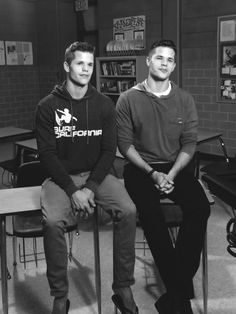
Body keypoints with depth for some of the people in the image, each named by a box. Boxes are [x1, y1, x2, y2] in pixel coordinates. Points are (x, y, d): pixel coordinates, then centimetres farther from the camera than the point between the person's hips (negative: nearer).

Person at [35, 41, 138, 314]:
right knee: (52, 221, -29)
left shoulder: (104, 105, 3)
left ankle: (123, 290, -8)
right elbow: (47, 154, -6)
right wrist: (72, 191, -17)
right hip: (61, 177, -1)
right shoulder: (47, 106, -3)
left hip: (96, 174, 2)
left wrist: (91, 187, -13)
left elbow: (109, 151, 1)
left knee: (128, 211, -23)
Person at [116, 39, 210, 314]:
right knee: (150, 213, -31)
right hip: (140, 168, -2)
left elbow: (189, 143, 3)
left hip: (175, 167, 3)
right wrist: (152, 173, -14)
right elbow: (125, 143, -4)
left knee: (200, 208, -25)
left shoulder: (185, 100, 6)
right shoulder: (128, 99, -1)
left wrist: (172, 174, -13)